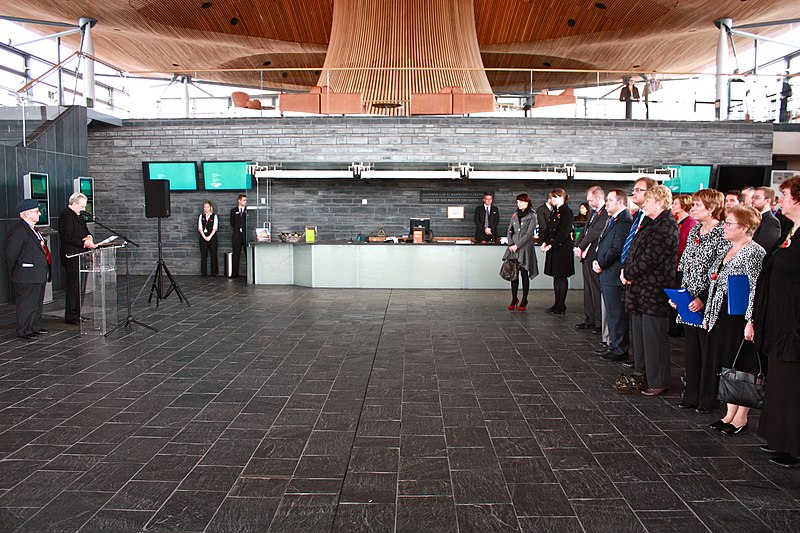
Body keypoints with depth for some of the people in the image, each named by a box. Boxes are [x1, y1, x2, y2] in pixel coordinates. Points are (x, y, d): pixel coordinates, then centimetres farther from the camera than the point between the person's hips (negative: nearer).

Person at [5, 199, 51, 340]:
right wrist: (12, 273, -10)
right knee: (26, 303, -2)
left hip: (40, 275, 10)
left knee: (38, 302, 17)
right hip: (27, 277, -10)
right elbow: (11, 254, -17)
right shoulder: (18, 230, -17)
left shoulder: (33, 229, 14)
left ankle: (35, 327, 29)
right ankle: (23, 331, 6)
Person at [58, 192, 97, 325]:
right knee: (74, 286, -7)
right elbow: (67, 237, -20)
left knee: (80, 285, 12)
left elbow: (85, 231, 25)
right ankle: (71, 316, -2)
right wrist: (84, 243, -25)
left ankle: (76, 314, 19)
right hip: (72, 257, -10)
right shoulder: (66, 216, -12)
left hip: (80, 256, 10)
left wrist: (88, 236, 3)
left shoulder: (78, 215, 19)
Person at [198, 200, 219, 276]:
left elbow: (215, 228, -6)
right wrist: (204, 237, -12)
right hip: (203, 238, 2)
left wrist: (209, 237, -16)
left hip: (212, 237, -2)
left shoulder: (214, 216, 3)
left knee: (213, 255, -2)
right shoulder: (201, 217, 9)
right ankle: (203, 272, 5)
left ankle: (214, 272, 3)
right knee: (203, 255, 1)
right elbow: (200, 228, 1)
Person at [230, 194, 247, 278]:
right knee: (236, 255, 3)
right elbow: (232, 223, 9)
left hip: (246, 234, -1)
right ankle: (235, 273, 6)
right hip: (237, 235, 1)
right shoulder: (233, 211, 12)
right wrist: (238, 229, 1)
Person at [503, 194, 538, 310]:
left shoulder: (531, 217, -2)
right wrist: (510, 244, -4)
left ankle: (524, 301, 6)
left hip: (525, 248, -4)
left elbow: (528, 234, -9)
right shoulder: (515, 215, 14)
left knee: (524, 274, 0)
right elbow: (510, 230, 12)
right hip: (513, 248, 4)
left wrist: (517, 245, -13)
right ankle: (514, 300, 9)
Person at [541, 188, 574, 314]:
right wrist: (545, 242, 2)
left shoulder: (567, 212, -11)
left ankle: (561, 306, 3)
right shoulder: (553, 211, 14)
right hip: (552, 247, 8)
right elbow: (548, 229, 17)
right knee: (556, 276, 11)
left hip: (563, 248, -8)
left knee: (562, 277, -3)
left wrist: (551, 245, -18)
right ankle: (557, 304, 18)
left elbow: (564, 232, -17)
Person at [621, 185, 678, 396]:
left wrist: (628, 273, -10)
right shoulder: (650, 224, 15)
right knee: (639, 335, 16)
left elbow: (649, 259, -22)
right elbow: (635, 253, 17)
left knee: (653, 337, -2)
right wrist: (627, 271, -1)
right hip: (641, 290, 10)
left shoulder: (666, 226, -16)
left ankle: (658, 383, 9)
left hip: (654, 292, -10)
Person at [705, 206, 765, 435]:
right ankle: (730, 414, 23)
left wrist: (751, 321, -23)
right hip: (721, 317, 9)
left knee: (742, 368, 1)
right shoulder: (727, 249, 13)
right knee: (725, 366, 13)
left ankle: (741, 418, 12)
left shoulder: (754, 252, -14)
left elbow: (756, 290, -19)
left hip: (740, 319, -9)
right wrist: (708, 314, 18)